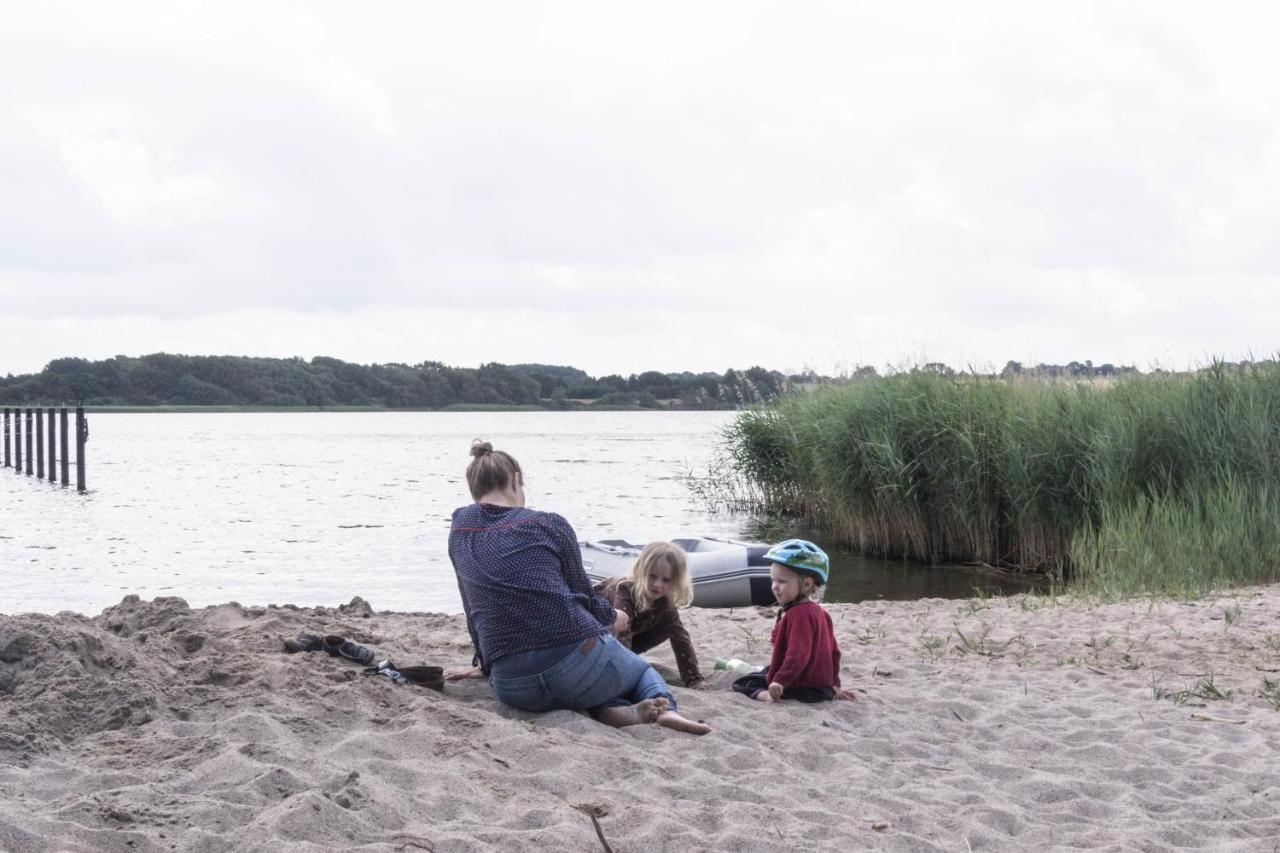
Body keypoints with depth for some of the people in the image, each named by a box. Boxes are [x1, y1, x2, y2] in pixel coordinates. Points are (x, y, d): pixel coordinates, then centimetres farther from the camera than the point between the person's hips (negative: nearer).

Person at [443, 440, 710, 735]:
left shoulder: (460, 530, 13)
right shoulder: (549, 525, 3)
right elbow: (582, 593, 10)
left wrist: (484, 661, 37)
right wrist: (611, 617, 32)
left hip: (514, 689, 2)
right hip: (577, 663, -2)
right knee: (643, 669, 32)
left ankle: (615, 711, 0)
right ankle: (664, 706, -3)